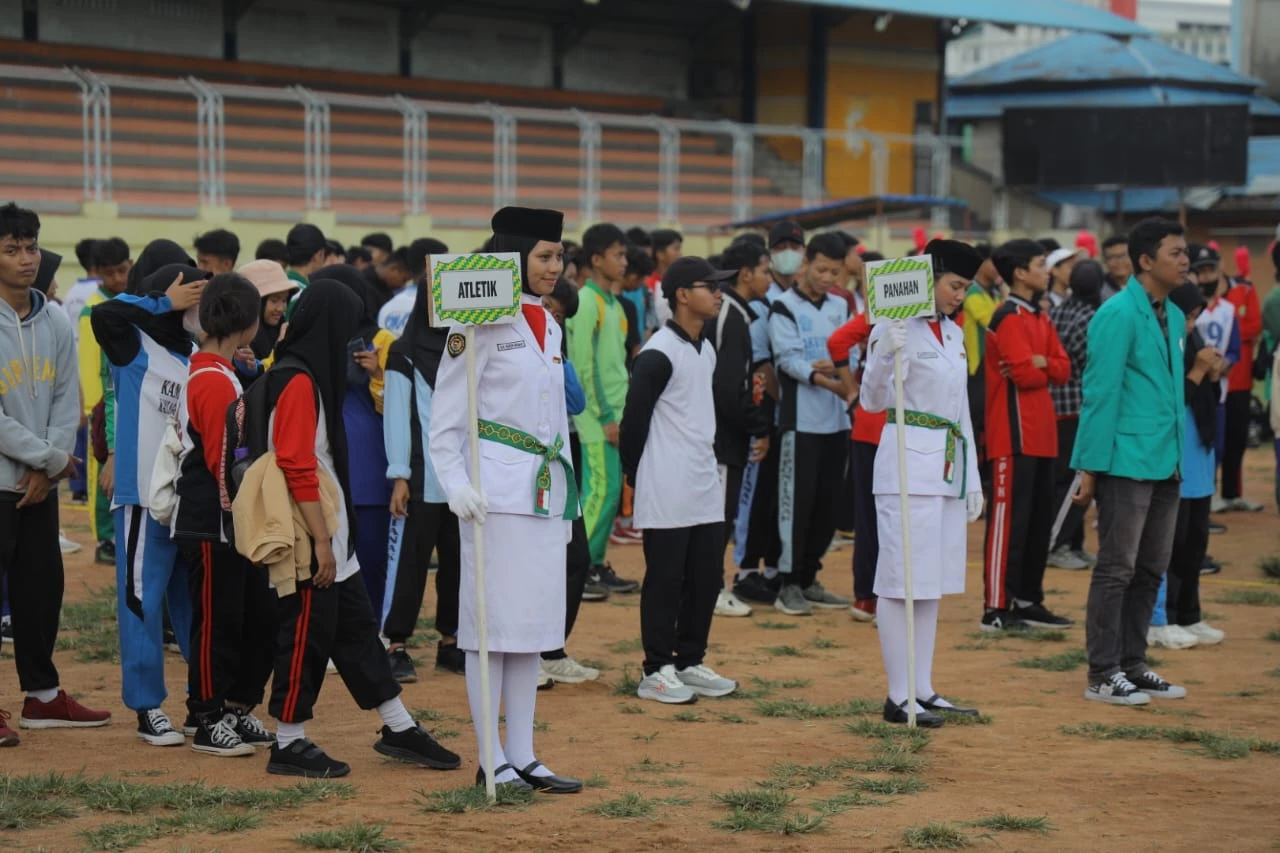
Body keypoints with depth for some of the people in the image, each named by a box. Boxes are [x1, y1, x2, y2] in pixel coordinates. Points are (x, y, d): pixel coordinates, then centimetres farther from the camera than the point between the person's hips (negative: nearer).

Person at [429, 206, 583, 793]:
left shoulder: (549, 327, 16)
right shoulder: (483, 324, -8)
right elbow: (445, 419, -10)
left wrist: (568, 495, 19)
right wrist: (455, 482, -22)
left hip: (544, 490, 8)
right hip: (498, 489, -8)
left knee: (533, 625, 8)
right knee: (493, 624, -4)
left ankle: (523, 757, 13)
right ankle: (491, 761, 2)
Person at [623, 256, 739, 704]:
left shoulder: (707, 351, 13)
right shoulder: (658, 353, -15)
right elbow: (634, 419, -13)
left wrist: (708, 457, 14)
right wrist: (639, 477, -6)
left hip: (705, 485, 9)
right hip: (666, 491, -8)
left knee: (707, 578, 11)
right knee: (665, 580, -3)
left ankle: (689, 663, 21)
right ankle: (656, 672, 5)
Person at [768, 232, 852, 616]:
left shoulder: (841, 308, 14)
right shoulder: (784, 307, -3)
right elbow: (789, 358, -13)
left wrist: (838, 366, -17)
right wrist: (827, 381, -27)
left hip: (836, 419, 6)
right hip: (800, 419, -6)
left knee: (827, 503, 8)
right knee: (797, 502, -5)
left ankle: (808, 578, 18)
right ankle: (788, 584, 0)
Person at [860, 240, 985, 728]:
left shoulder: (953, 334, 16)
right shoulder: (898, 330, -9)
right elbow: (872, 401, -16)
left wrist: (973, 478, 17)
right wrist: (884, 355, -33)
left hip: (948, 467, 8)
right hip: (909, 464, -8)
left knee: (933, 583, 10)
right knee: (905, 582, -6)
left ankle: (923, 690, 16)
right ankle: (899, 697, -3)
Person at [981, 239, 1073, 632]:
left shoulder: (1040, 318, 17)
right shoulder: (1009, 318, -12)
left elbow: (1064, 368, 10)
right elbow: (1025, 375, -20)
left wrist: (1040, 363, -10)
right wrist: (1043, 368, 1)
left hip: (1041, 434, 10)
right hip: (1014, 436, -10)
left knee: (1040, 520, 13)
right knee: (1008, 519, -8)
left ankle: (1028, 601, 20)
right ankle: (996, 608, -5)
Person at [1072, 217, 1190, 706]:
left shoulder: (1174, 317, 13)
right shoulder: (1118, 315, -12)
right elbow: (1100, 392, -14)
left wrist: (1177, 455, 11)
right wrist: (1091, 467, -15)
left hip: (1165, 464, 8)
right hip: (1126, 462, -8)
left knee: (1151, 570, 12)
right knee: (1117, 569, -2)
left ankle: (1132, 664, 22)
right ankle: (1102, 675, 5)